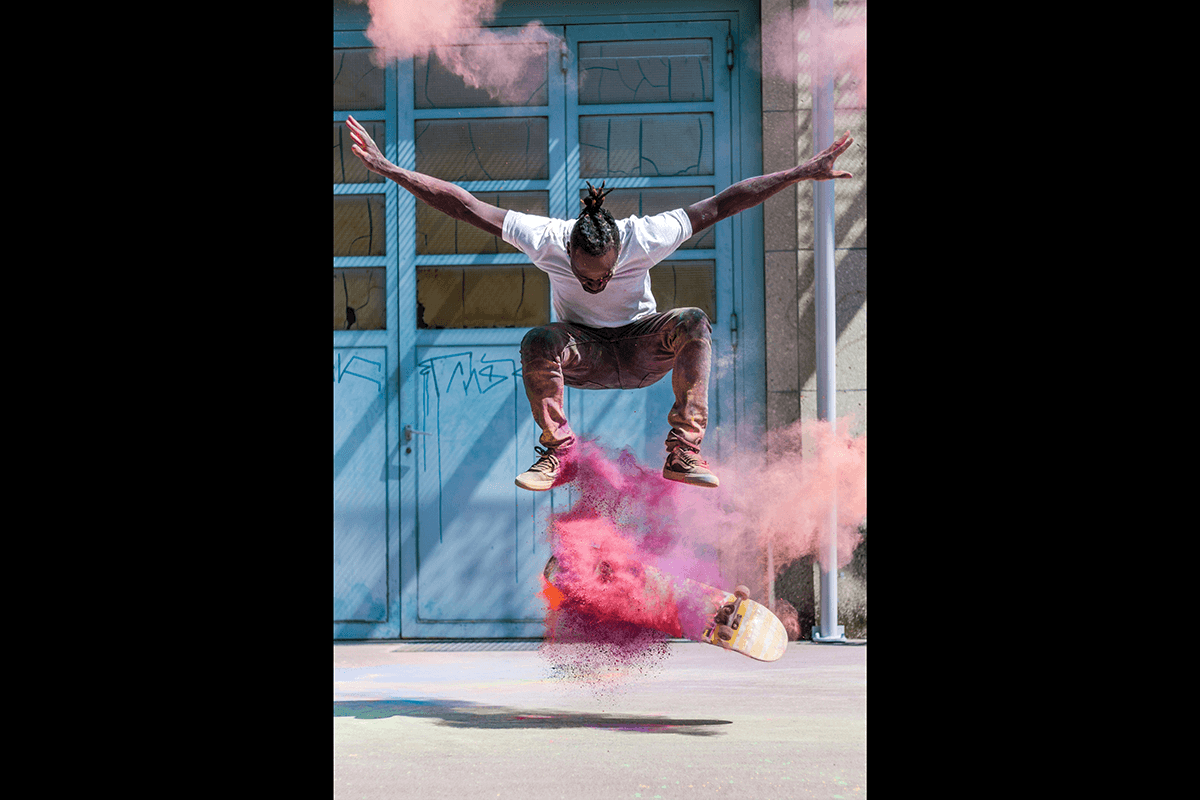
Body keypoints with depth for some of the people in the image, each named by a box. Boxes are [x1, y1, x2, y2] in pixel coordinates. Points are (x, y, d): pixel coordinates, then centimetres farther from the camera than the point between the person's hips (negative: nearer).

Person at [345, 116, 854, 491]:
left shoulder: (644, 239, -27)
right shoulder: (546, 241, -26)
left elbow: (723, 203, -24)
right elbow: (464, 206, -26)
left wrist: (804, 172, -23)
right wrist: (390, 170, -29)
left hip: (641, 351, 0)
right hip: (581, 354, 0)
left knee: (695, 323, -31)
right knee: (537, 343, -35)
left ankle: (683, 453, -29)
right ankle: (556, 448, -15)